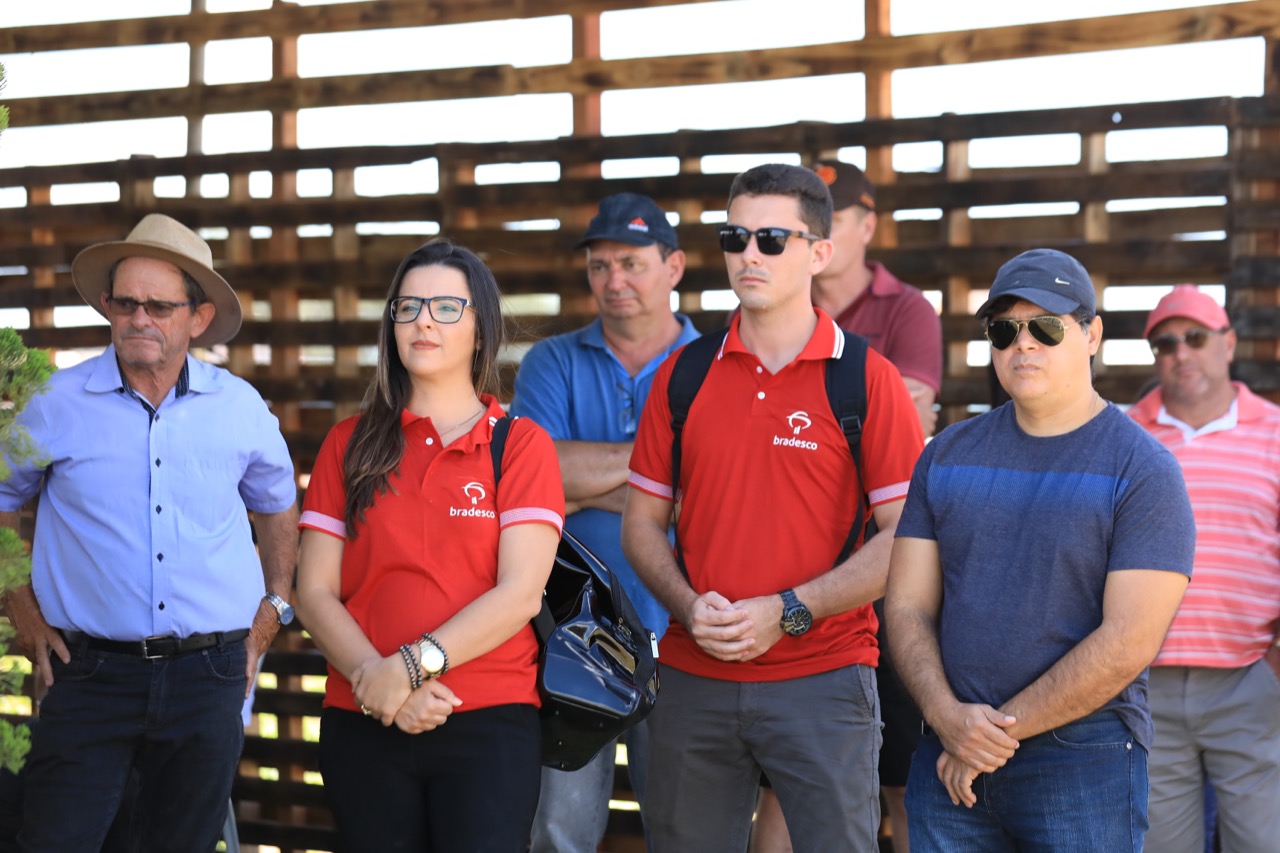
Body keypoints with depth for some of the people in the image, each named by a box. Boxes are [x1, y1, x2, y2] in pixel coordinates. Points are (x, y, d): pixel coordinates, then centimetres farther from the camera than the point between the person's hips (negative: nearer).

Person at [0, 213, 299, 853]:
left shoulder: (241, 408, 4)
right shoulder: (58, 404, -1)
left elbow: (278, 506, 22)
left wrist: (274, 604, 14)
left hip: (208, 678, 2)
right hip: (91, 673, -2)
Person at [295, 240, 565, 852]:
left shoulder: (520, 444, 2)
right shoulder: (351, 445, 9)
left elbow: (521, 594, -8)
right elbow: (315, 592, 2)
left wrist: (413, 665, -17)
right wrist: (375, 679, -13)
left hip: (488, 726, -2)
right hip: (363, 726, 2)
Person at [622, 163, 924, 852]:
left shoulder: (866, 380, -2)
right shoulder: (682, 375, 8)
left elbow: (904, 537, -7)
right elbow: (643, 522, 11)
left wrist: (787, 612, -14)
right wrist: (690, 607, -7)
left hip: (823, 682, -3)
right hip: (693, 683, 3)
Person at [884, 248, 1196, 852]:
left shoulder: (1143, 469, -6)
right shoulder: (948, 455, 9)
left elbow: (1129, 643, -13)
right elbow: (907, 604, 5)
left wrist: (998, 732, -12)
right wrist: (948, 717, -12)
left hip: (1084, 763, -4)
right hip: (948, 764, 4)